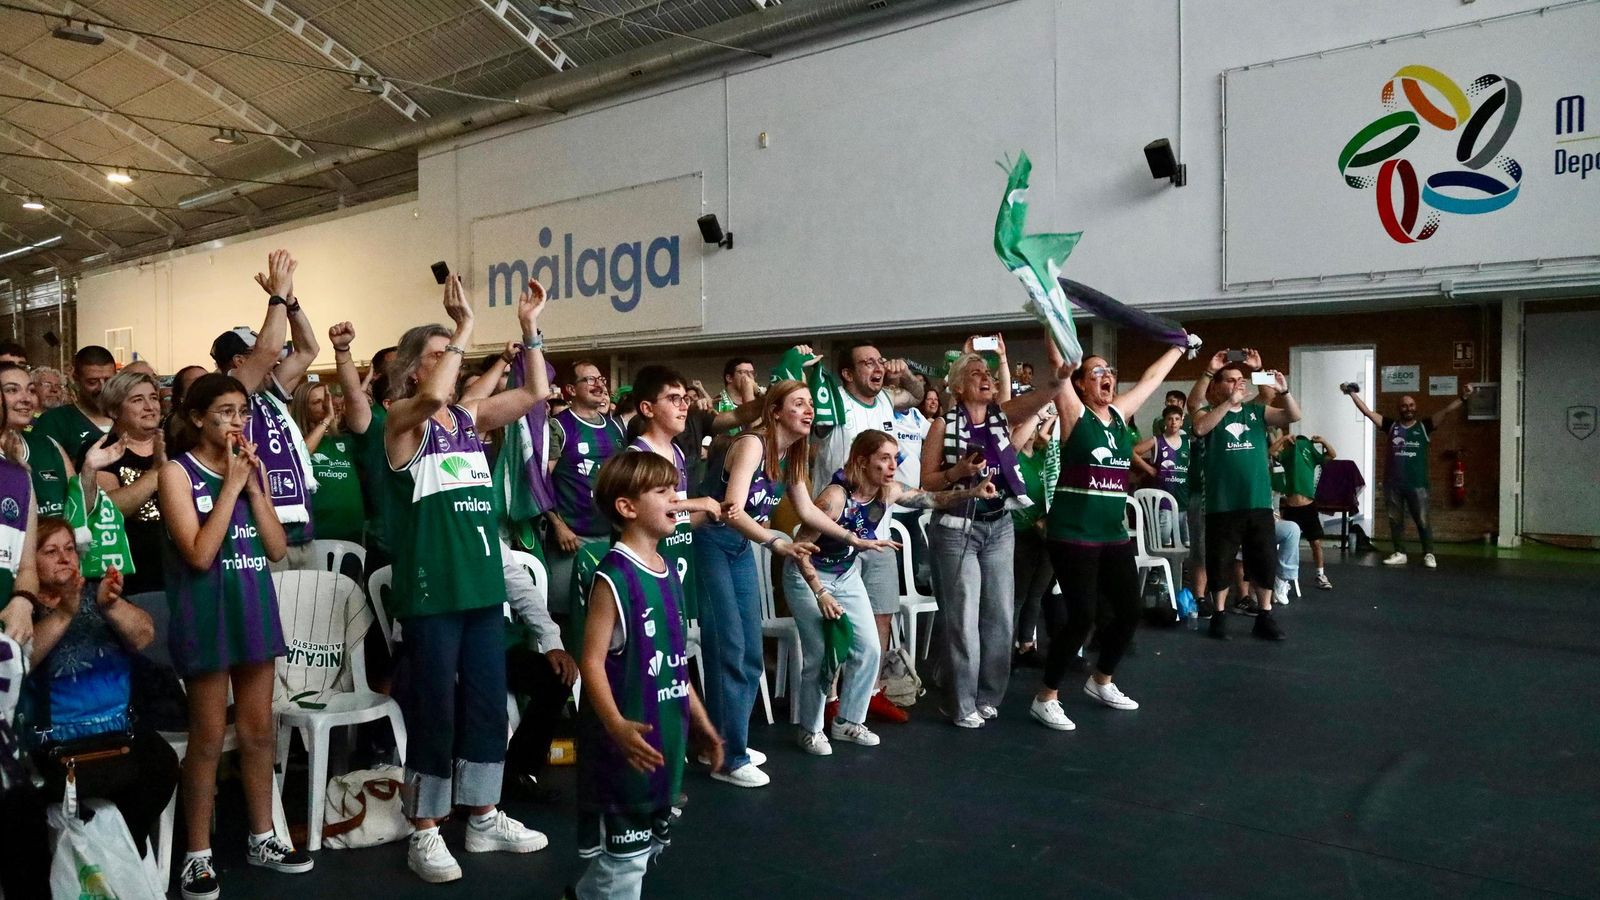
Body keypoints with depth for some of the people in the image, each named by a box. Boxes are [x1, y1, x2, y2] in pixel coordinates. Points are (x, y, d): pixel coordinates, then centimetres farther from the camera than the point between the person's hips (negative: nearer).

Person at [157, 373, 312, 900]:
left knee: (259, 731, 13)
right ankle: (198, 856, 15)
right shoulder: (178, 471, -8)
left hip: (255, 606, 5)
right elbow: (200, 554, -18)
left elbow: (278, 548, 3)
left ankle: (263, 838, 26)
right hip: (207, 611, -5)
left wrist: (253, 485, -6)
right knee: (209, 738, 1)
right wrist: (232, 483, -16)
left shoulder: (253, 467, 9)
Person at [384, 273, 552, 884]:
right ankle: (425, 833, 15)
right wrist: (465, 325, -23)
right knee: (434, 708, 1)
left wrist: (529, 328, 2)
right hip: (430, 586, -6)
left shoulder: (471, 417, 12)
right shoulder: (403, 417, -6)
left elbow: (536, 392, 8)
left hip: (482, 581, 7)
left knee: (487, 701, 13)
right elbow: (433, 396, -29)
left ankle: (484, 818, 27)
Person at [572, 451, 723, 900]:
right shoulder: (614, 576, -17)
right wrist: (617, 726, -32)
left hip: (667, 733, 9)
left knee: (649, 843, 21)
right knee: (623, 851, 3)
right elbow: (592, 661, -21)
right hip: (628, 740, -8)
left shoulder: (668, 572, 8)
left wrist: (700, 719, 17)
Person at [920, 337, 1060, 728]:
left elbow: (1040, 396, -12)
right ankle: (961, 704, 11)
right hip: (957, 528, -5)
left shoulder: (1002, 415, 6)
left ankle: (988, 695, 23)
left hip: (1000, 526, 5)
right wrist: (959, 471, -21)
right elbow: (927, 482, -4)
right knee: (963, 618, -1)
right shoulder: (943, 424, -4)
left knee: (999, 615, 9)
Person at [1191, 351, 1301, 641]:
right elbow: (1200, 428, -20)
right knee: (1219, 562, 4)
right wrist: (1228, 402, -29)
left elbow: (1293, 416, -2)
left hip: (1259, 503, 3)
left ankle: (1265, 617, 18)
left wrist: (1284, 391, -20)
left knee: (1265, 561, 7)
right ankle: (1220, 615, 17)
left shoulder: (1257, 411, 10)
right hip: (1222, 505, -3)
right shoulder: (1208, 411, 2)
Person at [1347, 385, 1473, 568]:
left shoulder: (1424, 426, 2)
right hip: (1393, 483, 2)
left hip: (1417, 484, -2)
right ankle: (1400, 554, 20)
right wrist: (1352, 394, -2)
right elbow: (1367, 411, 3)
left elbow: (1446, 411, -8)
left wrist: (1462, 398, -21)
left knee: (1422, 521, 3)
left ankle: (1428, 554, 14)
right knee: (1395, 520, 10)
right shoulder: (1391, 425, 5)